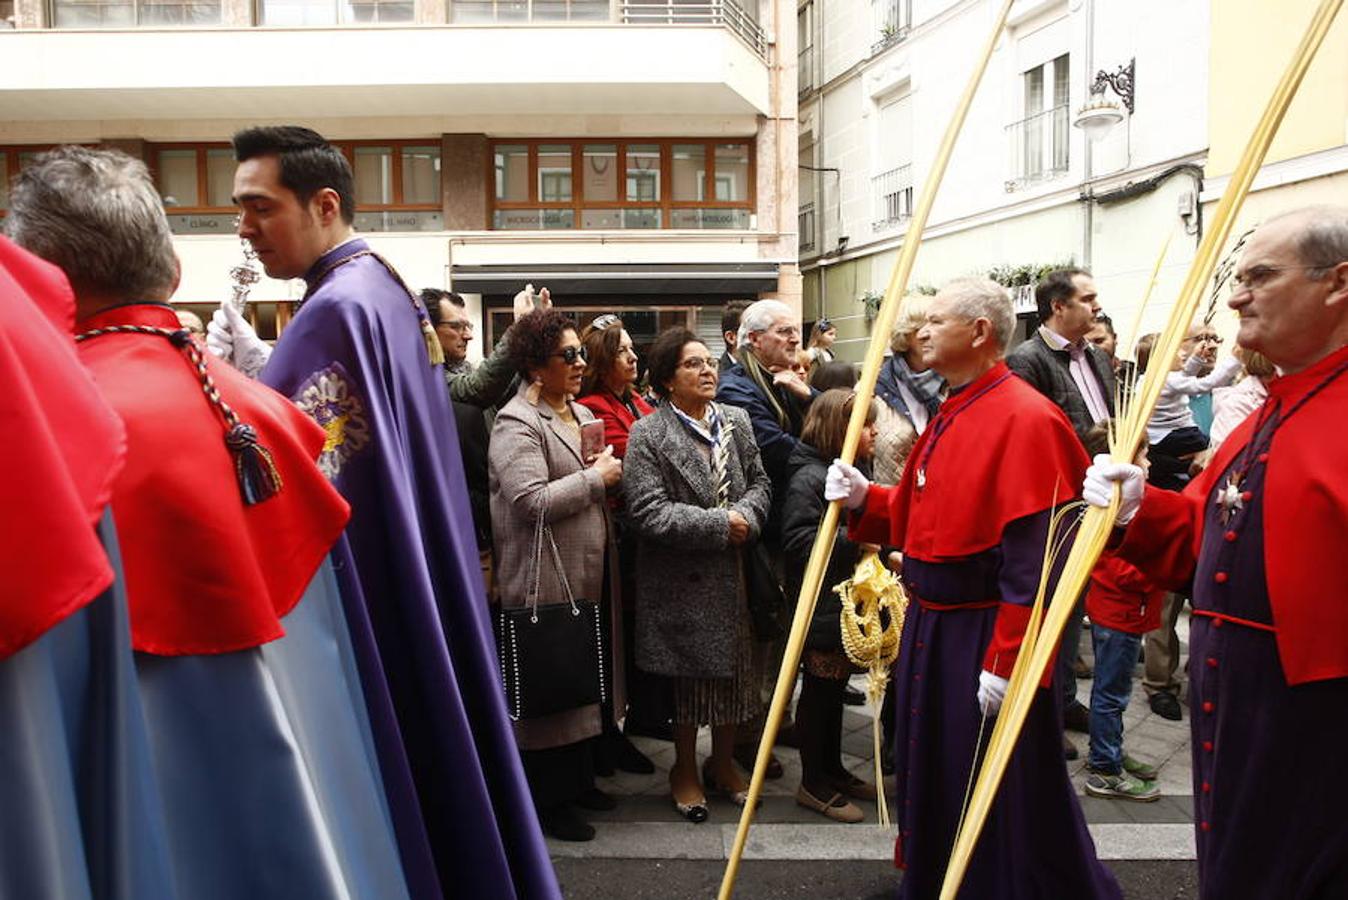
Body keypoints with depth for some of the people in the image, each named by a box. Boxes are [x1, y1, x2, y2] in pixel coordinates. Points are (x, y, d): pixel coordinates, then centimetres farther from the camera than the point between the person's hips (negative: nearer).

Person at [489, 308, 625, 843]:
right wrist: (595, 478, -17)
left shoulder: (581, 414, 13)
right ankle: (549, 801, 18)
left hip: (591, 573, 9)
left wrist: (609, 474, 5)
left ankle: (580, 779, 35)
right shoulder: (516, 424, -15)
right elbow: (532, 501, -27)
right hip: (547, 580, -9)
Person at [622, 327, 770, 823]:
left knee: (735, 671, 14)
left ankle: (723, 763, 36)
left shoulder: (736, 420, 6)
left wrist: (747, 517, -12)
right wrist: (721, 525, -19)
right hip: (681, 581, -5)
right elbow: (649, 512, -18)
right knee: (690, 678, 9)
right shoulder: (647, 434, -11)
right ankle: (685, 770, 31)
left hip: (733, 574, 5)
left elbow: (758, 481, 10)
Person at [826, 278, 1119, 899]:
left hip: (986, 637, -9)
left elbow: (1035, 559, -24)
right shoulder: (951, 417, 11)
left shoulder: (1026, 418, -19)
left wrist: (1007, 662, -24)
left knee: (1004, 806, 5)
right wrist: (864, 499, 0)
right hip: (930, 627, 9)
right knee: (930, 778, 23)